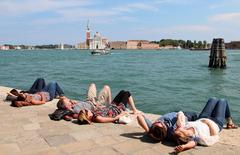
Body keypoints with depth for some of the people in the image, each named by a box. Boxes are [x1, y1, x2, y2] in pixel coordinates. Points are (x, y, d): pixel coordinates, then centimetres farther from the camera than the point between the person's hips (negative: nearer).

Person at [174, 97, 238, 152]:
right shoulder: (201, 138, -47)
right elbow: (215, 136, -36)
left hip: (200, 119, 5)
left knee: (213, 99, 28)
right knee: (222, 101, 19)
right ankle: (230, 123, 49)